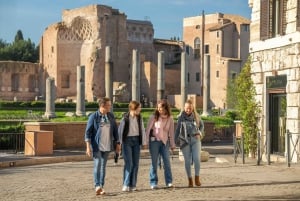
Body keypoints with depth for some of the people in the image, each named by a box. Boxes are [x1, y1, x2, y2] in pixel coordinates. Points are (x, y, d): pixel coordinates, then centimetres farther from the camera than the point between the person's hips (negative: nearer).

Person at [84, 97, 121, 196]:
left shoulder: (111, 116, 7)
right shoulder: (94, 116, -7)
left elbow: (115, 130, 14)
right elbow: (88, 131, -7)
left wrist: (117, 143, 13)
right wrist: (88, 146, -12)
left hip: (107, 145, 4)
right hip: (96, 145, -4)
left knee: (103, 166, 7)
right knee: (97, 165, -13)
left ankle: (101, 187, 12)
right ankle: (97, 186, -15)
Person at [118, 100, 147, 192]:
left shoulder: (139, 117, 4)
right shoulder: (125, 118, -8)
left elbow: (142, 130, 7)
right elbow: (120, 130, -2)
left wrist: (144, 141, 3)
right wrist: (120, 142, -4)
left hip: (136, 140, 4)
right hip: (127, 140, -4)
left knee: (135, 163, 4)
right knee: (128, 163, -9)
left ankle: (133, 185, 12)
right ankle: (126, 185, -5)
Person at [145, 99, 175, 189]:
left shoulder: (170, 119, 3)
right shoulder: (153, 117, -4)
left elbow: (171, 132, 9)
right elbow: (148, 129, -3)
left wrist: (172, 145, 11)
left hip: (165, 142, 2)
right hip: (154, 141, -2)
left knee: (167, 162, -2)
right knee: (154, 162, 1)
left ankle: (169, 182, 5)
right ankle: (153, 183, 8)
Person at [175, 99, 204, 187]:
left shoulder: (196, 116, 4)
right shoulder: (181, 117, 0)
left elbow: (202, 125, 18)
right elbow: (177, 129, 7)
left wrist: (199, 133, 1)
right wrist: (176, 140, 9)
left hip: (195, 139, 1)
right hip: (185, 140, -1)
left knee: (197, 159, -11)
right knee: (187, 161, 0)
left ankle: (197, 178, 2)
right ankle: (190, 180, 11)